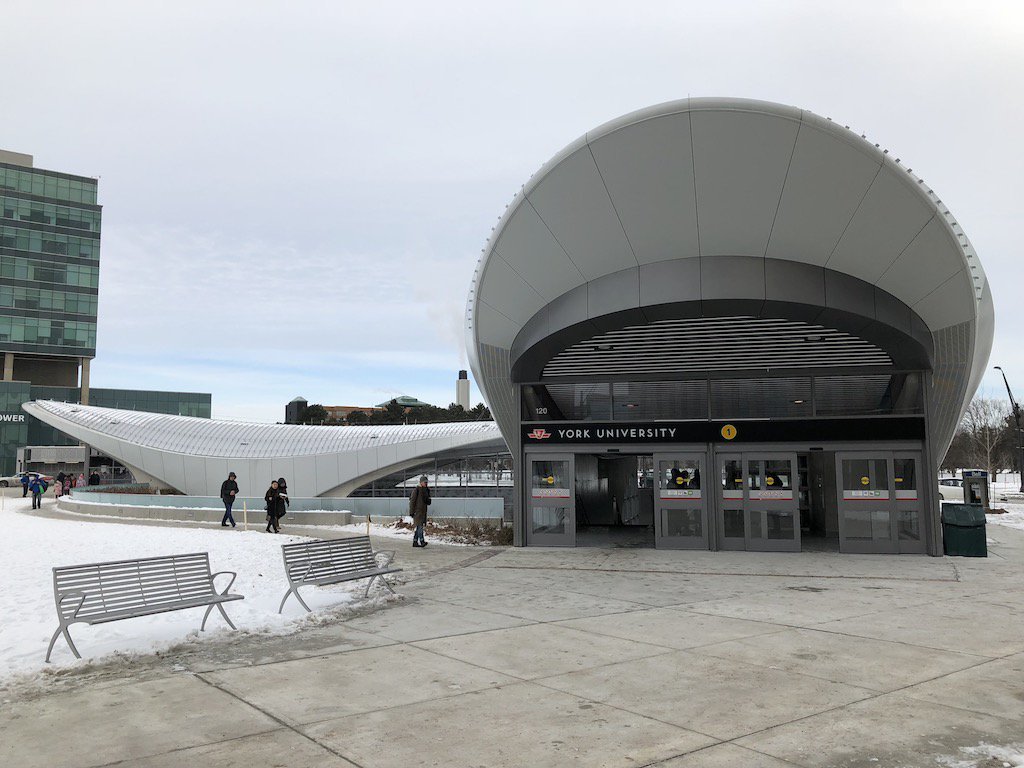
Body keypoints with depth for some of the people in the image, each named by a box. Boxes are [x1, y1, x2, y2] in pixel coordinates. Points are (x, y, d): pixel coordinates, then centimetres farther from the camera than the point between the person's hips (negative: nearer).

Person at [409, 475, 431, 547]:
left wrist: (428, 501, 1)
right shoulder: (416, 490, -10)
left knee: (419, 526, 9)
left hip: (423, 511, 8)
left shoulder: (426, 490, 13)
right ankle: (421, 541, -21)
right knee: (420, 526, -16)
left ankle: (415, 542, 13)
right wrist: (411, 511, -14)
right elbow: (412, 501, -12)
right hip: (417, 511, -8)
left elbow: (428, 502, 23)